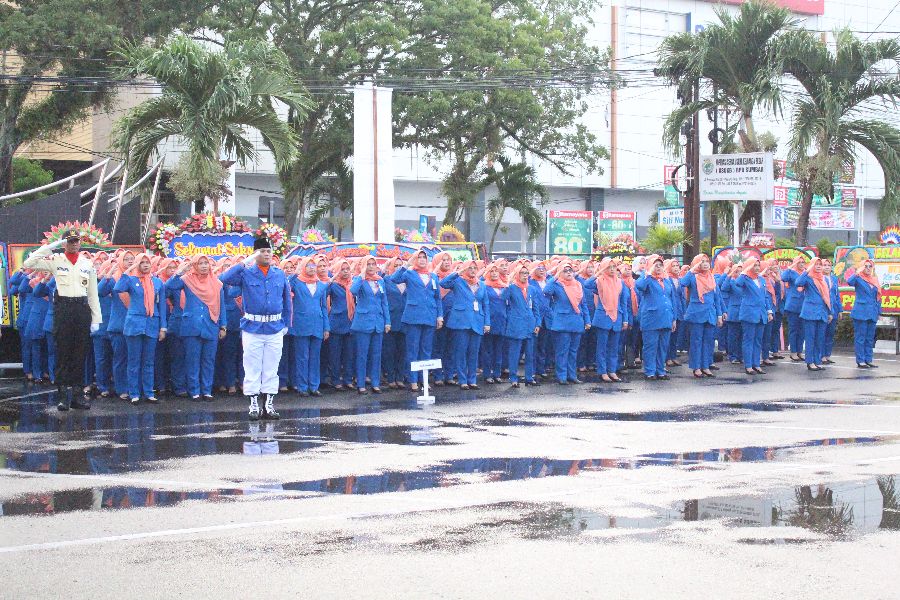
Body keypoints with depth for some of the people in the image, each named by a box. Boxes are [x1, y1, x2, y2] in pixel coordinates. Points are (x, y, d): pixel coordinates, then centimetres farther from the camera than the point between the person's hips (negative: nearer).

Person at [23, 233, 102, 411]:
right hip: (63, 308, -2)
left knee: (80, 353, 5)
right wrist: (49, 247, -9)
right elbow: (28, 263, -7)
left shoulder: (88, 264, 10)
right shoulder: (55, 260, 3)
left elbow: (93, 293, 10)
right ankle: (64, 394, 2)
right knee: (63, 352, -1)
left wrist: (96, 319, 5)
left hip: (82, 309, 2)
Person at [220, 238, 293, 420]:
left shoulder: (279, 274, 7)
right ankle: (254, 405, 9)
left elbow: (286, 300, 13)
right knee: (252, 370, 2)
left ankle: (269, 405, 14)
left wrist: (286, 324, 11)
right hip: (252, 328, -2)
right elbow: (224, 279, -18)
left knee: (271, 370, 7)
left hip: (275, 330, 2)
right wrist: (244, 263, -20)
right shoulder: (246, 273, -2)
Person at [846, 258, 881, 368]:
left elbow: (877, 297, 18)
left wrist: (878, 311, 13)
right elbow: (849, 282, -24)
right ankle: (860, 361, -3)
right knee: (860, 338, -4)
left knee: (870, 338, 8)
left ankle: (868, 360, 13)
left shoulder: (875, 280, 14)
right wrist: (857, 273, -38)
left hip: (872, 314, 6)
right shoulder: (859, 278, -2)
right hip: (861, 313, -6)